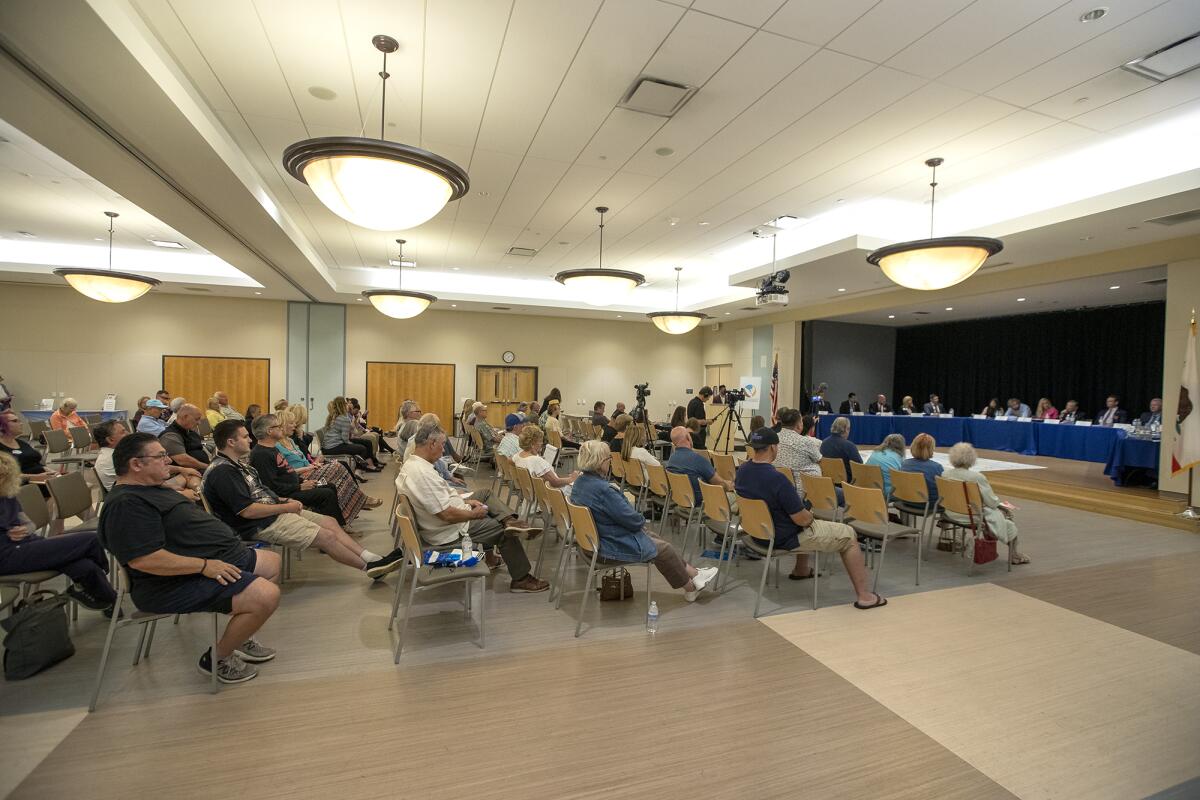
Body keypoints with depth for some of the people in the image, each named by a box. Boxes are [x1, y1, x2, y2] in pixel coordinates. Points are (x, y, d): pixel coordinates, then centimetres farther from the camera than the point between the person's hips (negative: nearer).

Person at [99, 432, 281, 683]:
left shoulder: (150, 489, 14)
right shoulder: (126, 504, -21)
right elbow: (144, 559, -29)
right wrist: (205, 565, -25)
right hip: (180, 583, -11)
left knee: (272, 562, 18)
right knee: (266, 596, -25)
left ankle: (240, 636, 23)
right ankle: (217, 658, 0)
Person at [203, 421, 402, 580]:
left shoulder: (238, 463, 13)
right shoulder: (222, 472, -20)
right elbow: (247, 510, -25)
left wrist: (285, 501, 6)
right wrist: (286, 507, -15)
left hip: (273, 511, 10)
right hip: (260, 524, -10)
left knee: (330, 522, 2)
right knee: (326, 536, -14)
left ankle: (373, 559, 0)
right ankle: (369, 568, 1)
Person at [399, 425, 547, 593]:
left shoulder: (410, 464, 0)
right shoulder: (423, 473, -32)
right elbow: (448, 515, -32)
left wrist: (464, 501, 8)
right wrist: (474, 513, -14)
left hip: (433, 523, 10)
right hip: (449, 534, -10)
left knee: (484, 493, 18)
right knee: (504, 530, 4)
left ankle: (511, 521, -2)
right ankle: (521, 579, 17)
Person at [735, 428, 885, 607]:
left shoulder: (742, 471, -6)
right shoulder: (777, 479, -31)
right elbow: (802, 519, -23)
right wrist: (811, 515, 1)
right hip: (784, 539, -8)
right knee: (848, 535, 6)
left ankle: (800, 570, 44)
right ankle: (865, 596, 11)